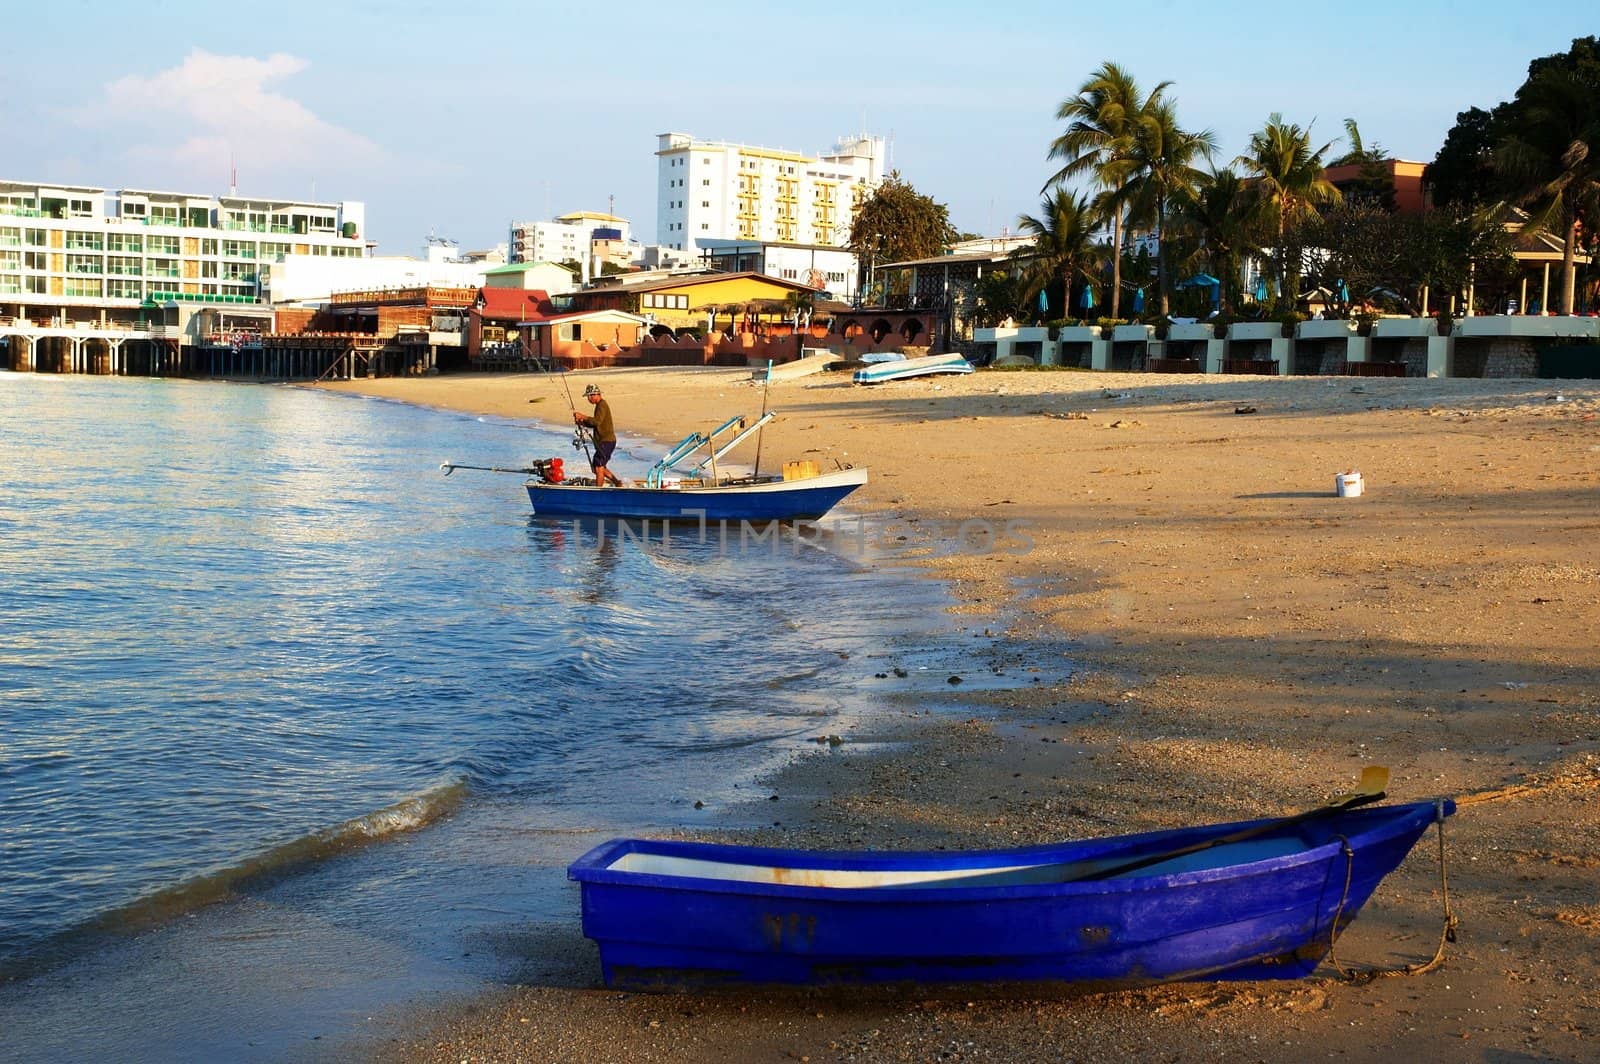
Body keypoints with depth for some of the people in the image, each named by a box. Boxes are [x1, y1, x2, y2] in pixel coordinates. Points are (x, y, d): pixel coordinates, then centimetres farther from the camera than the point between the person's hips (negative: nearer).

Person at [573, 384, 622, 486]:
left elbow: (597, 421, -28)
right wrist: (583, 422, 7)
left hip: (606, 441, -11)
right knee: (600, 467, 16)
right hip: (604, 441, 11)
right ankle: (617, 483, 21)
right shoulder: (600, 405, 18)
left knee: (598, 467, -10)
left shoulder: (602, 405, -14)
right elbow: (595, 424, 23)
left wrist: (582, 416, -22)